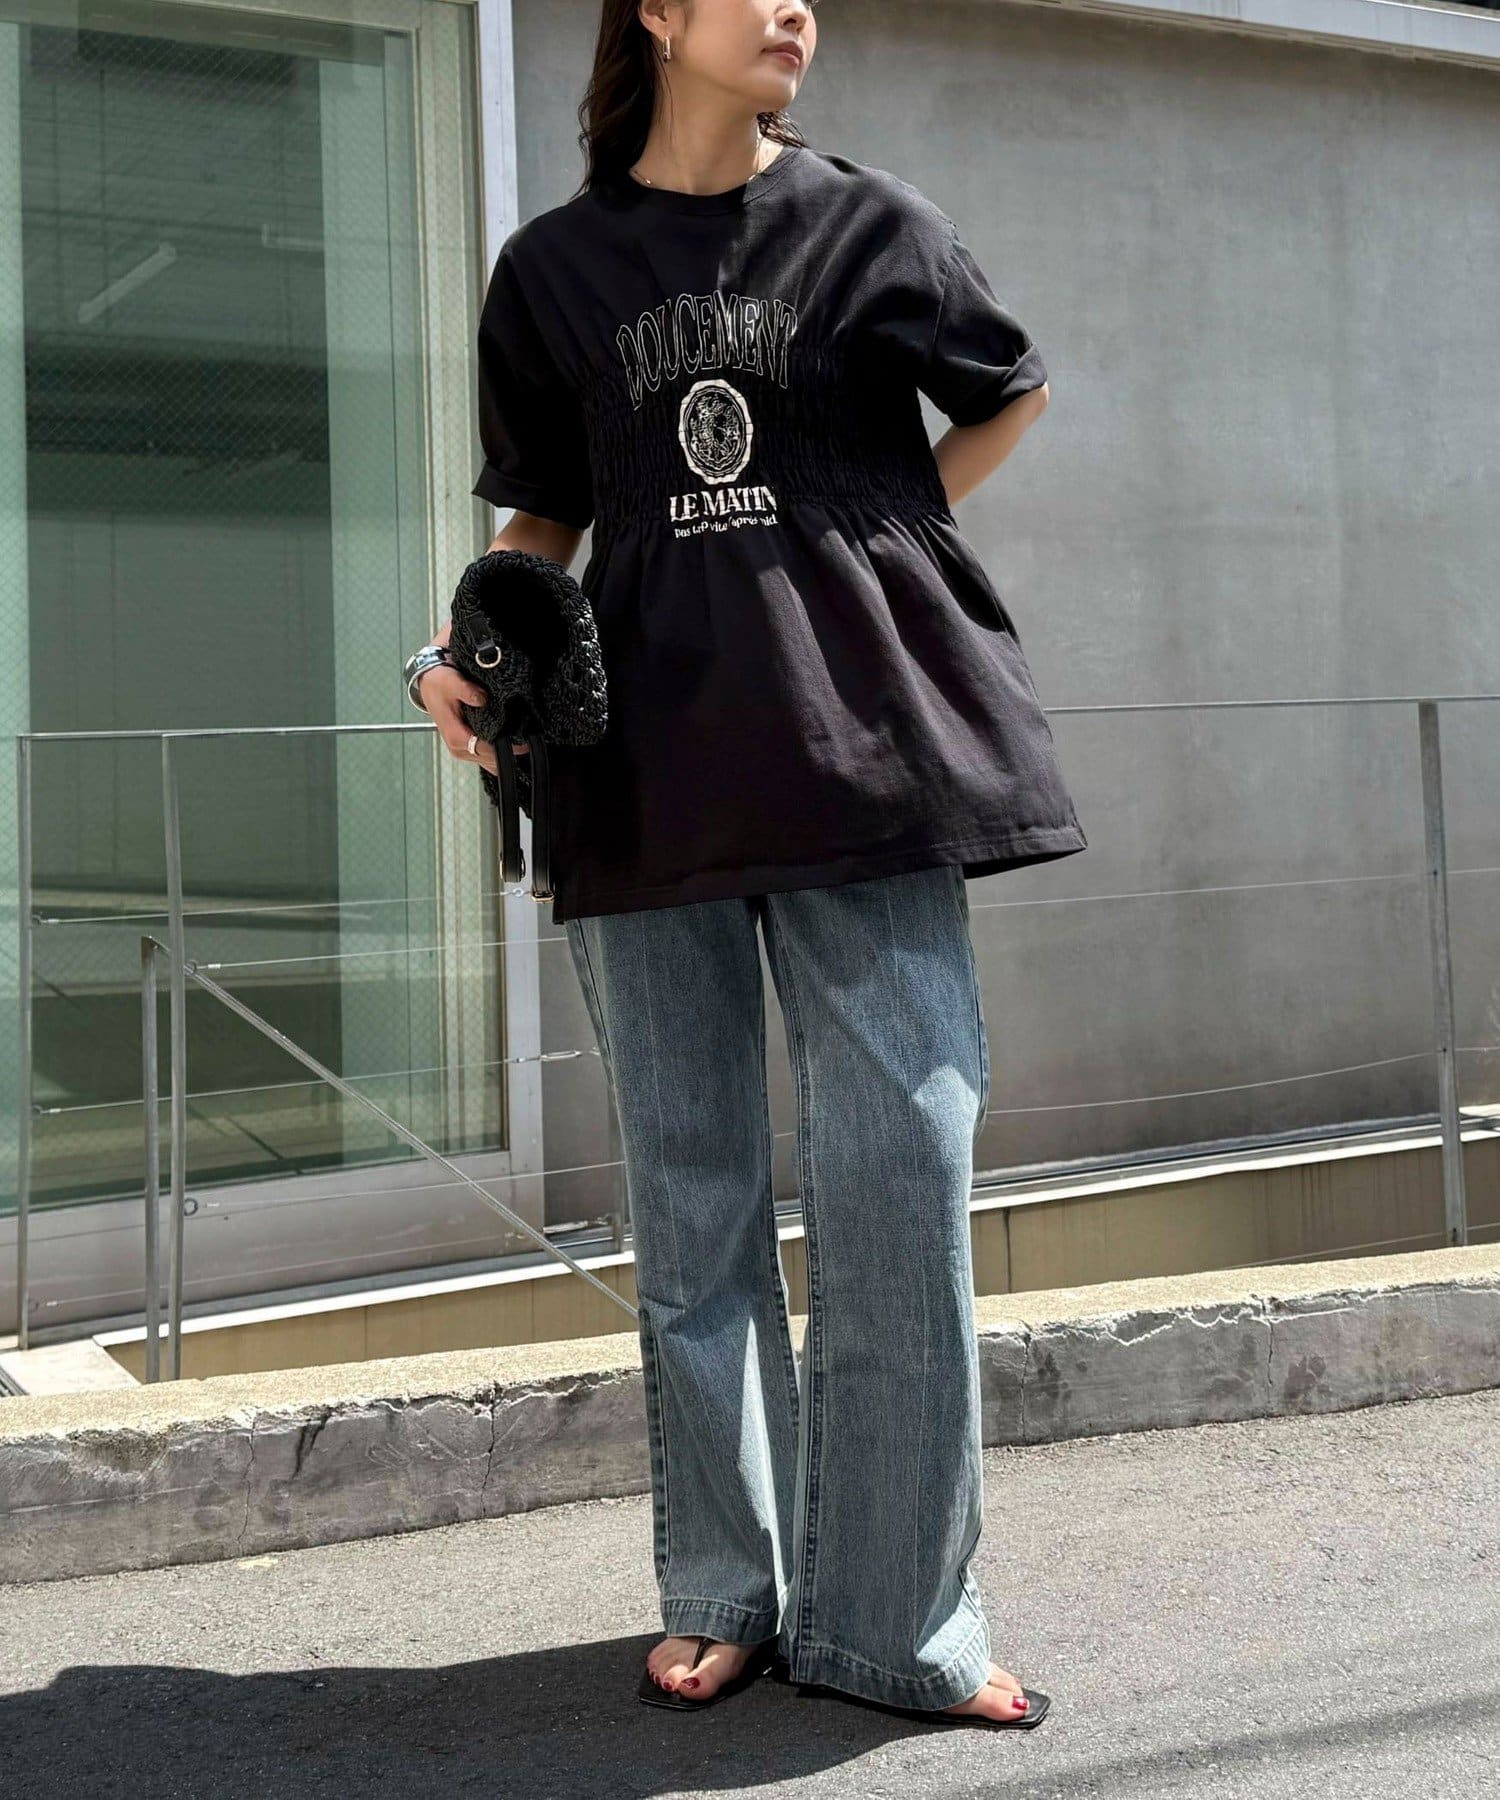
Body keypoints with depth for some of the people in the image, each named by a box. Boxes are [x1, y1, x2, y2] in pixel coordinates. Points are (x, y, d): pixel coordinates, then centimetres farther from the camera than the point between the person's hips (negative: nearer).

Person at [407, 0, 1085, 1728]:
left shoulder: (869, 221, 8)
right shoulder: (555, 264, 11)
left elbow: (1009, 390, 22)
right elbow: (544, 514, 14)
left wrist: (877, 537, 10)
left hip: (865, 743, -1)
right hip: (650, 760, 1)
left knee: (898, 1168, -7)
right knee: (690, 1193, 6)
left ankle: (892, 1617, 5)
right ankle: (724, 1591, 20)